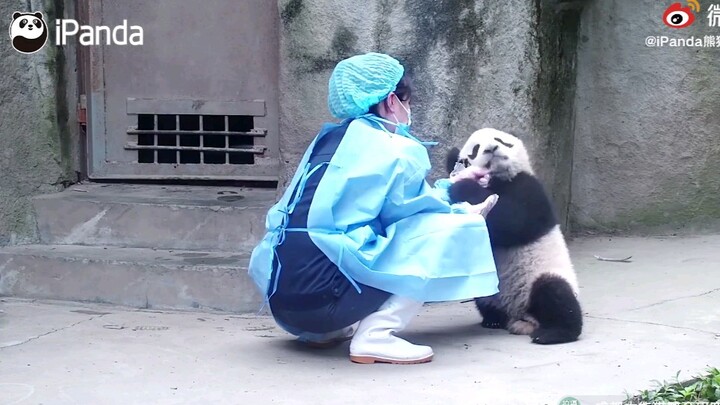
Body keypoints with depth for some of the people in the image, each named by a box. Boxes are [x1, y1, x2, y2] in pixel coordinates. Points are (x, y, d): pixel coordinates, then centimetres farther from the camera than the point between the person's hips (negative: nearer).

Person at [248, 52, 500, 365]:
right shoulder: (400, 151, -3)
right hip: (324, 293, -8)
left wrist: (450, 184, 38)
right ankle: (376, 335, -8)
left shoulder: (328, 139, 18)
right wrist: (465, 214, 30)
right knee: (450, 230, -1)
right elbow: (413, 209, 12)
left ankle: (327, 330, 17)